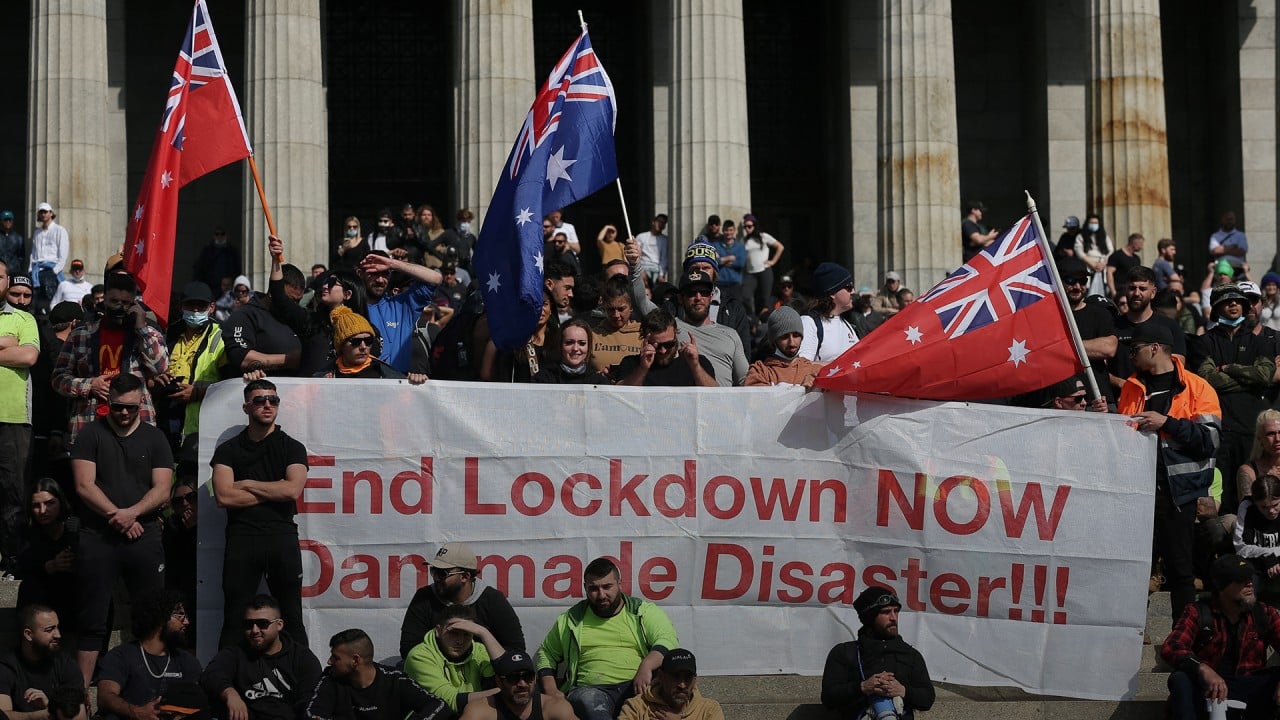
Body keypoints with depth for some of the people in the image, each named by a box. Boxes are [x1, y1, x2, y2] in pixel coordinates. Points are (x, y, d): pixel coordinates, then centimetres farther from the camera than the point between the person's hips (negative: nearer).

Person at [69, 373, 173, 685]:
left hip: (144, 536, 1)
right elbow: (84, 486, -4)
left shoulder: (154, 438, 9)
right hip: (97, 537, -1)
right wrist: (116, 515, -12)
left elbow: (162, 490, 0)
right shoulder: (91, 434, 5)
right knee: (92, 619, 1)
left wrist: (132, 513, -17)